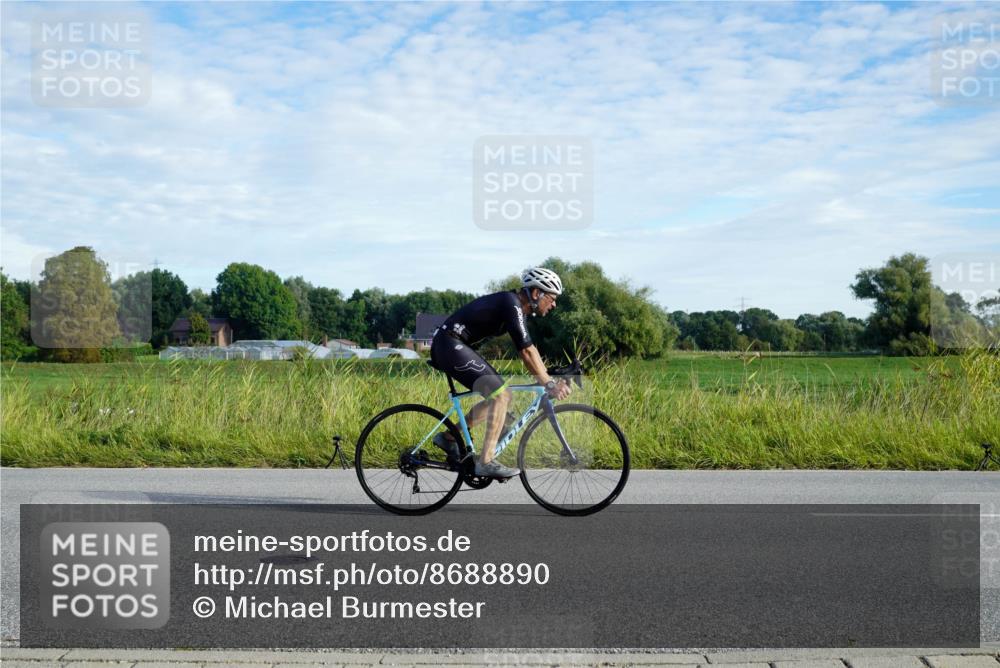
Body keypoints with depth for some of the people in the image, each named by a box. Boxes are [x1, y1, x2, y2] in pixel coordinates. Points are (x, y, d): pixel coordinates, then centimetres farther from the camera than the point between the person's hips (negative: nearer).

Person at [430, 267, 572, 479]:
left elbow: (529, 349, 18)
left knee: (500, 396, 10)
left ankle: (449, 437, 17)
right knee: (500, 395, -17)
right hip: (450, 345, -10)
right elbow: (526, 352, -23)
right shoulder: (511, 304, -17)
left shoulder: (515, 305, 13)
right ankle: (486, 462, -16)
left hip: (453, 347, 10)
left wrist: (549, 379, 13)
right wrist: (549, 384, -21)